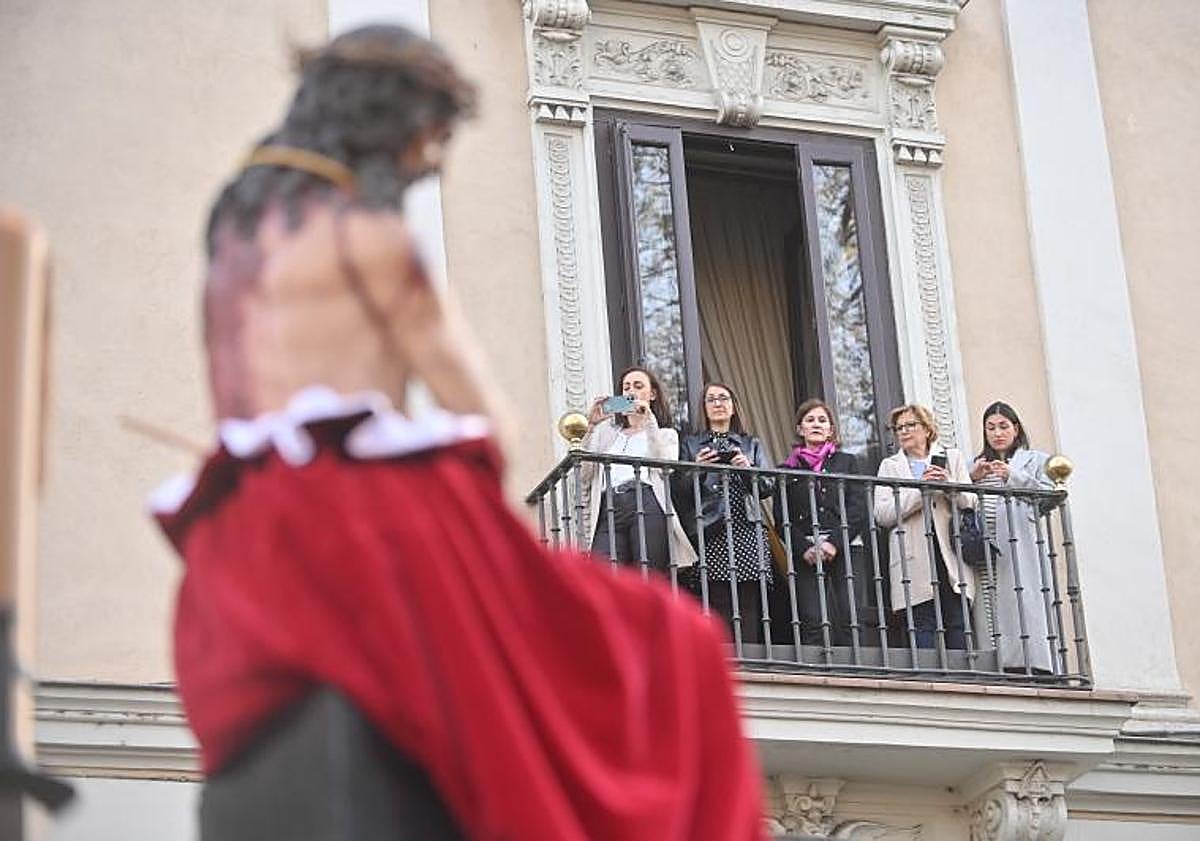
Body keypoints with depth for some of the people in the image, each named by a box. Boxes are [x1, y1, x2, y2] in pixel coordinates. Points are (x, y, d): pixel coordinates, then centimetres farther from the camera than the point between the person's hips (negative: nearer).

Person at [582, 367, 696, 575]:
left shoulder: (666, 434, 25)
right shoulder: (607, 432, 29)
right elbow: (584, 475, 13)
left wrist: (649, 422, 2)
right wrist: (592, 427, 7)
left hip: (647, 505, -2)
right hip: (609, 509, 2)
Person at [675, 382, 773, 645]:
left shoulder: (752, 445, 22)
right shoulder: (690, 444, 18)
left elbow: (767, 488, 11)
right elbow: (679, 491, 8)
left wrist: (748, 468, -7)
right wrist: (696, 470, -9)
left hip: (747, 533, 2)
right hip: (710, 536, -2)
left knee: (749, 616, -9)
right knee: (716, 617, -13)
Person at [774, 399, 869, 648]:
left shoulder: (847, 462, 16)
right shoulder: (787, 470, 15)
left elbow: (859, 509, 5)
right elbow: (781, 519, 6)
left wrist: (834, 543, -10)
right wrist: (805, 548, -11)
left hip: (846, 550, 1)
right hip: (807, 557, 0)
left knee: (850, 623, -10)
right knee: (815, 625, -13)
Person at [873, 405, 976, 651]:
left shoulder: (952, 458, 18)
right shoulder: (890, 466, 15)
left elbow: (970, 503, 9)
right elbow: (882, 514, -1)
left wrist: (949, 485, -9)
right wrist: (921, 489, -9)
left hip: (952, 555, 1)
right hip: (915, 564, -1)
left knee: (959, 635, -4)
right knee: (924, 639, -8)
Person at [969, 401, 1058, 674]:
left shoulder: (1036, 460, 20)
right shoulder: (976, 464, 27)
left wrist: (1013, 477, -4)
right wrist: (973, 479, -1)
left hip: (1022, 548, -2)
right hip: (985, 548, 2)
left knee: (1024, 606, -15)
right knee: (993, 610, -10)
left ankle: (1036, 668, -20)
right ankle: (1003, 667, -14)